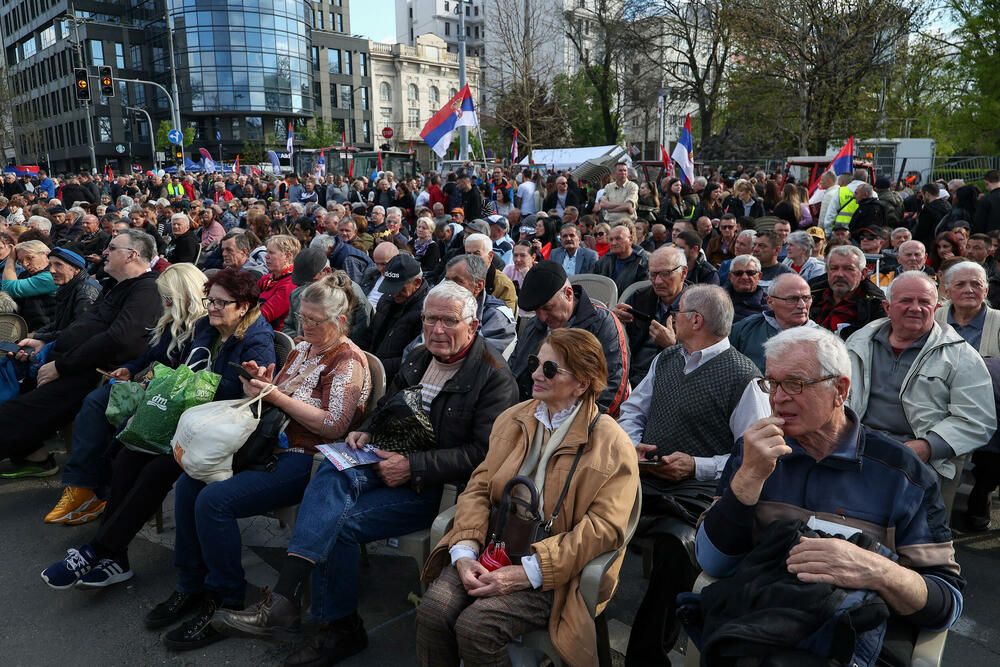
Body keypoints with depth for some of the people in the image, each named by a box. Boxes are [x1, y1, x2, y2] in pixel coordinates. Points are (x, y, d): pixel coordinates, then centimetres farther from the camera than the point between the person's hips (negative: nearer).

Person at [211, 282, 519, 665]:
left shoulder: (494, 377, -8)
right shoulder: (419, 359, 15)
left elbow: (483, 454, -16)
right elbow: (385, 406, 27)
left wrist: (412, 467, -20)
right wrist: (366, 431, 4)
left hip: (440, 487, -6)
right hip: (393, 463, 6)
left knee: (338, 523, -23)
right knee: (334, 471, -26)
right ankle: (282, 602, -26)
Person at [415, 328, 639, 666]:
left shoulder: (611, 444, -6)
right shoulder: (513, 419, 12)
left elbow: (604, 527, -14)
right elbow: (478, 489, 9)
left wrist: (526, 573, -20)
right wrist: (464, 552, -10)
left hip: (555, 569, -4)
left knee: (475, 625, -25)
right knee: (433, 608, -21)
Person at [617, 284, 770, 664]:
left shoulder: (742, 377, -6)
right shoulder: (666, 359, 17)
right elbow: (633, 409, 24)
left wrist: (697, 466, -16)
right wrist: (631, 444, 4)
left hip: (699, 492, -6)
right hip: (643, 477, 6)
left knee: (673, 546, -35)